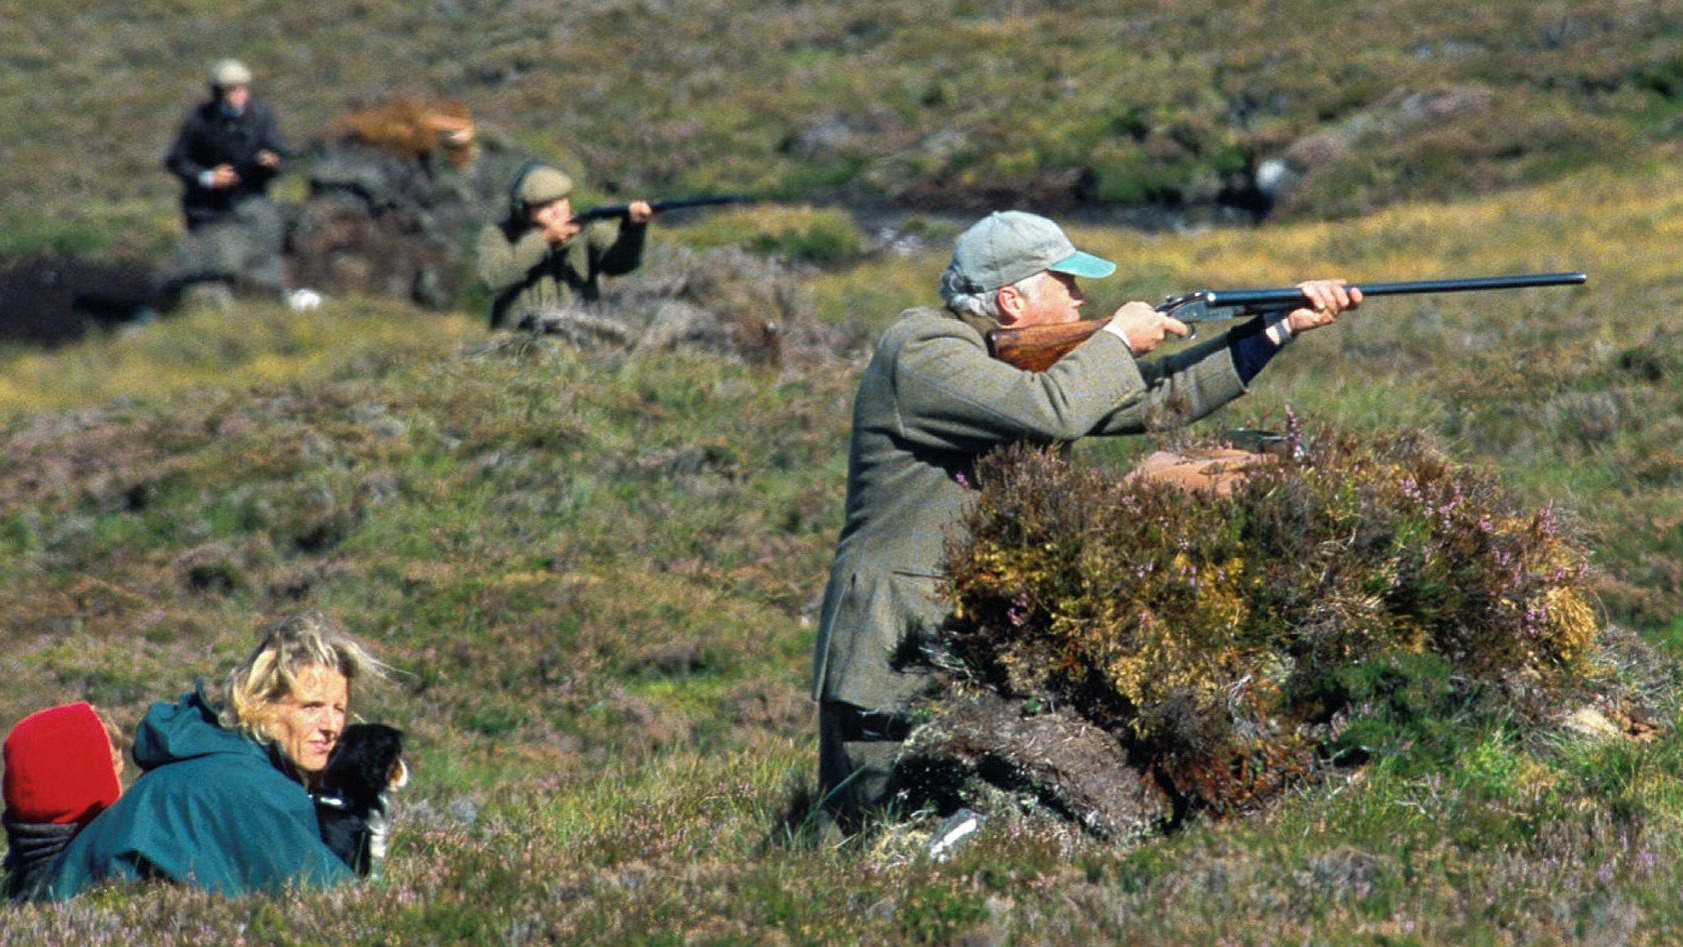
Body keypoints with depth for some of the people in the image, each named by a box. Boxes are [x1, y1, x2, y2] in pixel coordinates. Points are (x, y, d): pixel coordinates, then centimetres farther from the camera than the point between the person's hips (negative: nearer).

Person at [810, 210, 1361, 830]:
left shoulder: (1022, 360, 14)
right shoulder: (921, 351, -14)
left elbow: (1156, 397, 18)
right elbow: (1053, 410, -27)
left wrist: (1283, 325, 14)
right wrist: (1118, 341, -8)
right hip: (893, 667, -9)